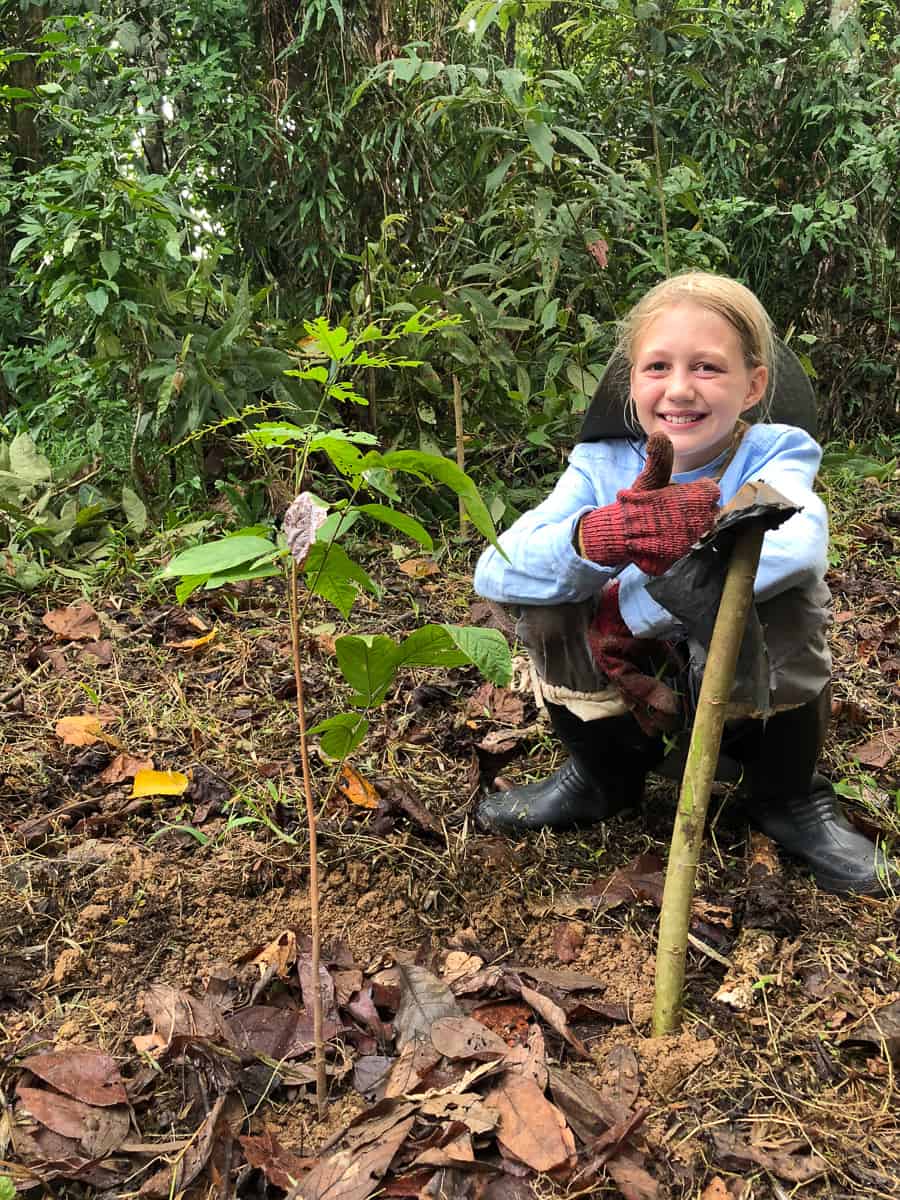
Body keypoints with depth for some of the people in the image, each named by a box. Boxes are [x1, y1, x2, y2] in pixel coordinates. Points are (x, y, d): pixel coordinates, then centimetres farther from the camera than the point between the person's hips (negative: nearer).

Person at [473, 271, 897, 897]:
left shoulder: (774, 453, -17)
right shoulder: (601, 465, -11)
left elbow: (795, 539, -44)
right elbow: (494, 571, -26)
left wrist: (632, 604, -40)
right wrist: (600, 535, -47)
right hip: (635, 683, 2)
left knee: (788, 587, -30)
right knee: (549, 588, -21)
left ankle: (789, 798, -3)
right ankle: (605, 774, 6)